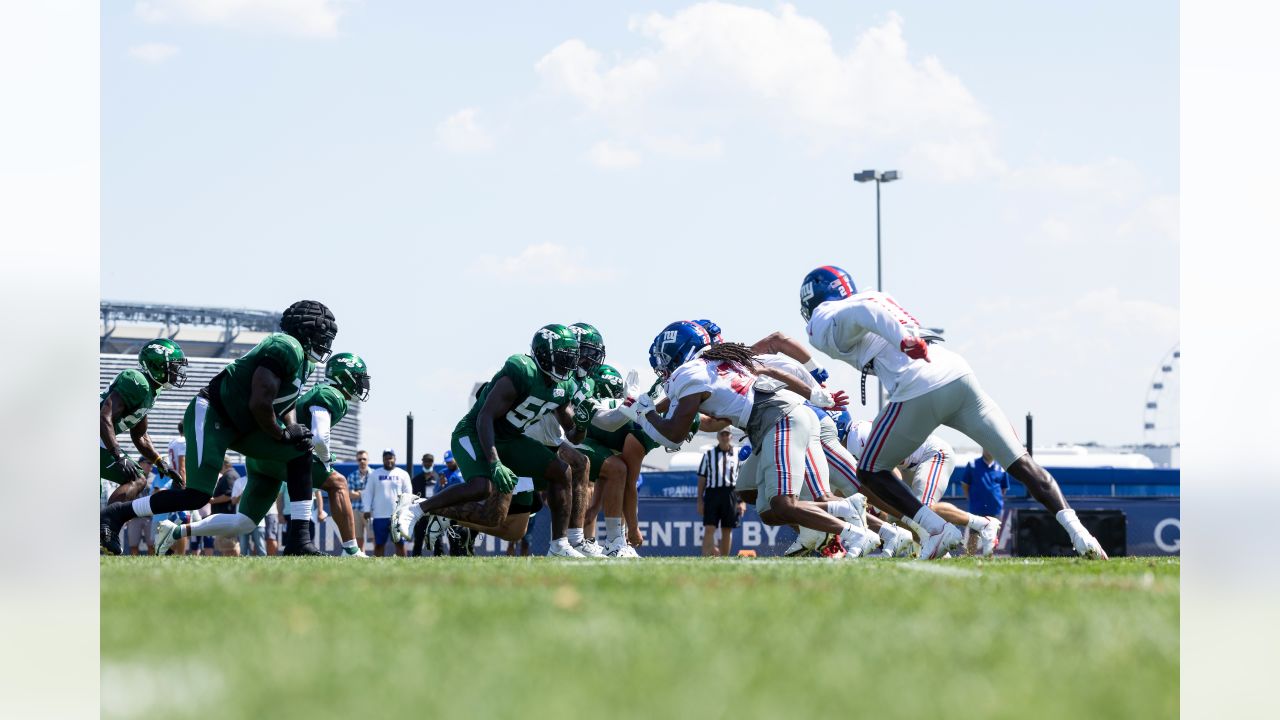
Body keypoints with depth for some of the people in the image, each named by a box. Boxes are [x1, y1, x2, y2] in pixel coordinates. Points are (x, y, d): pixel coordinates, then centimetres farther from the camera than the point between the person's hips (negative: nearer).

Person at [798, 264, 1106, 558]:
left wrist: (903, 341, -24)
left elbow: (860, 311, -12)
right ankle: (1075, 529, -8)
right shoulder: (880, 297, 30)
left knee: (871, 472, 14)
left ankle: (939, 529, -3)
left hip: (918, 391, -6)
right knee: (1022, 464, 7)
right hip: (960, 375, 6)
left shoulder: (824, 323, 7)